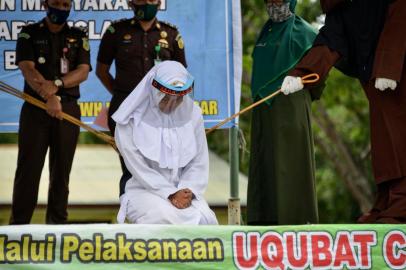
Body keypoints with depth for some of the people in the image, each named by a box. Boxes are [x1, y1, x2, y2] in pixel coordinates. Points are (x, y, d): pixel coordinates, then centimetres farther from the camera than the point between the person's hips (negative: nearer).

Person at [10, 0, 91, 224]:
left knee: (62, 169, 5)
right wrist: (49, 97, -22)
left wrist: (57, 84, -20)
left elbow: (83, 72, -2)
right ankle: (19, 223, -4)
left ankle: (57, 222, 10)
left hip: (68, 109, 2)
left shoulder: (79, 37, 10)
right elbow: (27, 69, -8)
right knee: (28, 167, -5)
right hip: (35, 108, -2)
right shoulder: (29, 34, 5)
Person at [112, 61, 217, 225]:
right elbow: (139, 168, -10)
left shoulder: (192, 114, 4)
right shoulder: (132, 121, -7)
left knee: (204, 218, -27)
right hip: (145, 191, -3)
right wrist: (171, 194, -18)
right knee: (164, 216, -36)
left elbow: (199, 162, 5)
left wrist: (187, 191, -13)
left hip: (184, 190, 3)